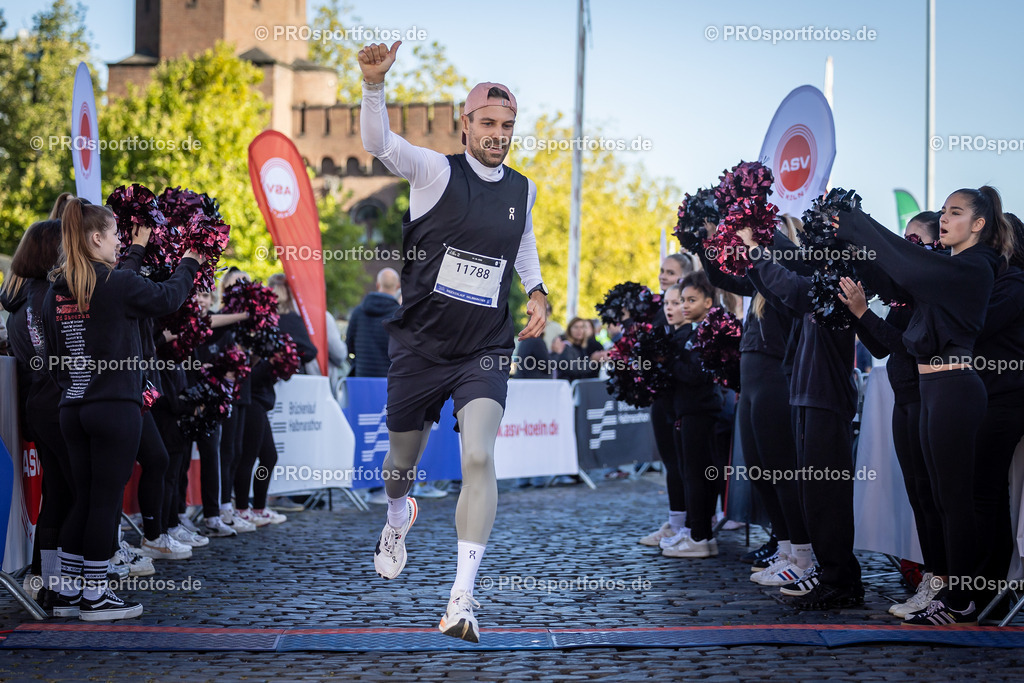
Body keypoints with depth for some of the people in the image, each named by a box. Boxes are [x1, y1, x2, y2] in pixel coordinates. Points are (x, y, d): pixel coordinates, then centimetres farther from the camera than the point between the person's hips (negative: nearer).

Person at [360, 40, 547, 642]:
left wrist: (537, 293, 10)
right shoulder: (437, 171, -7)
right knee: (403, 460, 15)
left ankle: (462, 598, -19)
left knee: (479, 456, -20)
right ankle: (398, 521, 53)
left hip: (485, 350, 1)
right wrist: (375, 83, -41)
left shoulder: (523, 190, 7)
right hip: (420, 344, -1)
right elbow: (377, 143, -24)